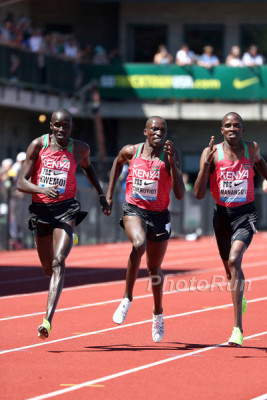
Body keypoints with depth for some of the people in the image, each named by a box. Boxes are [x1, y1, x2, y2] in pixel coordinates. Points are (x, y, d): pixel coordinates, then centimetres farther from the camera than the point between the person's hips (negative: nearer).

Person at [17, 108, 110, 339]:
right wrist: (43, 190, -26)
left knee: (58, 262, -21)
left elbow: (87, 166, 26)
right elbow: (21, 182, -8)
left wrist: (101, 194, 20)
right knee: (48, 267, 15)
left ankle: (48, 320, -31)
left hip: (66, 209, -1)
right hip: (40, 208, 1)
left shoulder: (80, 149, 1)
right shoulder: (38, 145, -4)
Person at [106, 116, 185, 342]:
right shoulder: (131, 152, -3)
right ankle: (127, 298, -20)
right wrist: (110, 194, 19)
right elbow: (118, 163, 23)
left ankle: (158, 314, 38)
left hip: (159, 215, 1)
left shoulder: (170, 156, -8)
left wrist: (172, 163, -25)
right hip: (134, 210, -1)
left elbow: (180, 194, -15)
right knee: (139, 244, -33)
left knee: (154, 268, 13)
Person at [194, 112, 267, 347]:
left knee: (234, 260, -24)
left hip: (245, 214, -2)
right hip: (222, 215, 2)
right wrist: (206, 163, -23)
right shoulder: (212, 153, -8)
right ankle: (240, 297, 56)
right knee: (230, 268, 17)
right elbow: (199, 194, -13)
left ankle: (238, 327, -26)